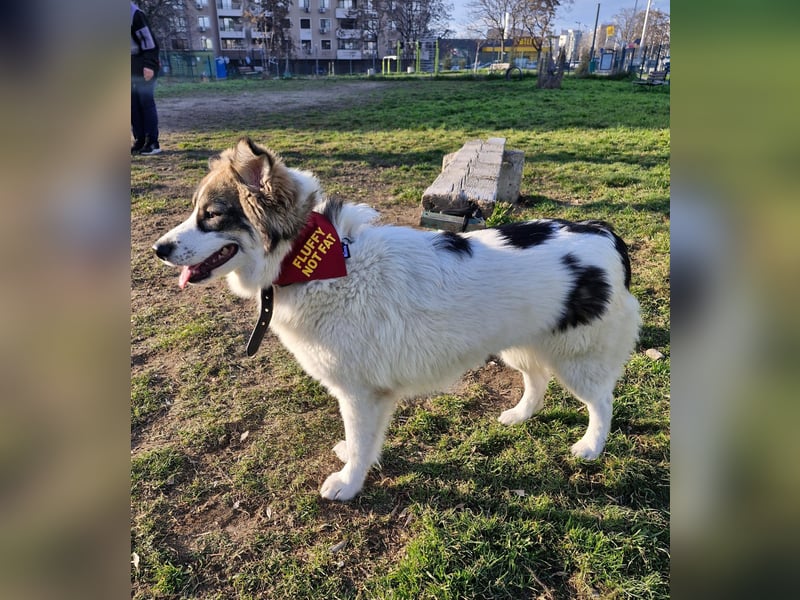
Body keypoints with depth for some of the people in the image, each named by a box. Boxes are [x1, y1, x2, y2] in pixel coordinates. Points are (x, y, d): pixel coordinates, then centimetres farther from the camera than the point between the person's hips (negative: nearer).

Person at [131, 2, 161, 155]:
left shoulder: (134, 13, -11)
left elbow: (148, 39, -16)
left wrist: (149, 65, -23)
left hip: (142, 66, -7)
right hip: (132, 67, 7)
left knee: (146, 102, -8)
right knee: (133, 104, 4)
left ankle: (152, 142, -4)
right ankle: (139, 140, 8)